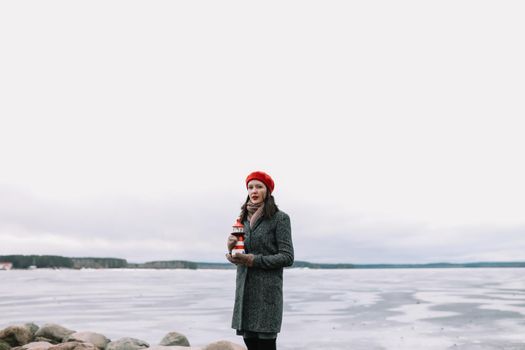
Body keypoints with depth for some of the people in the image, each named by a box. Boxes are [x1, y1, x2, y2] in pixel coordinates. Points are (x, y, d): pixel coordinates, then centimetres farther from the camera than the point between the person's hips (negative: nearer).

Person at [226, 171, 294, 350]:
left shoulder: (280, 218, -4)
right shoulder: (244, 218, 12)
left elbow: (287, 257, -9)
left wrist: (252, 260, -15)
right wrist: (232, 248, -6)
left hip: (267, 291, -5)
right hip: (244, 290, 5)